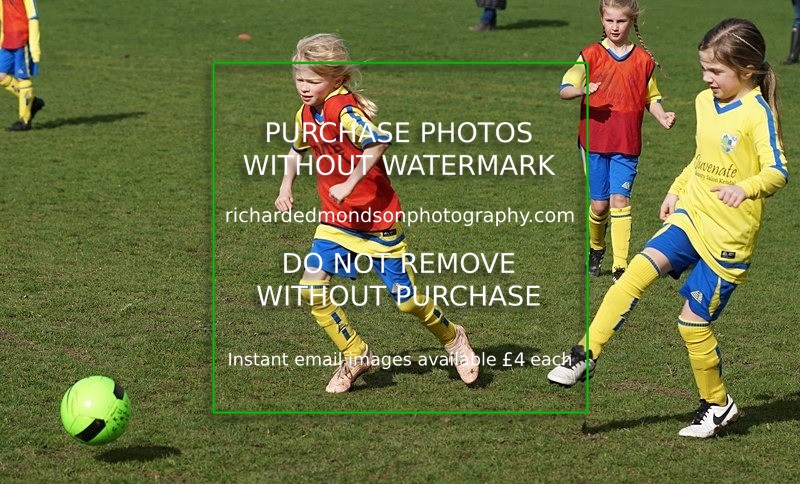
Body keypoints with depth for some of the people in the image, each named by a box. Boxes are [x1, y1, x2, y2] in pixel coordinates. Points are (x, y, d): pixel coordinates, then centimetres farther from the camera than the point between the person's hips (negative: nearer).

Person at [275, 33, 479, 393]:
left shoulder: (345, 109, -22)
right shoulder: (306, 113, 4)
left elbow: (377, 142, -39)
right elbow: (298, 148, 26)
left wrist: (350, 184, -39)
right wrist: (286, 186, 18)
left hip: (376, 218, -7)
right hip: (335, 221, 7)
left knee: (406, 299, 1)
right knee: (311, 288, -10)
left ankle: (453, 339, 30)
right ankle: (355, 356, 6)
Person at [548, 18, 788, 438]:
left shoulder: (757, 114, -16)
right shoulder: (705, 102, 8)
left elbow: (777, 172, -26)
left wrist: (745, 188, -43)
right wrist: (676, 190, 22)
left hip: (729, 234, -6)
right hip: (691, 215, 6)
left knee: (693, 320, -2)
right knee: (640, 269, -17)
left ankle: (718, 404, 18)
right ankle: (587, 354, -17)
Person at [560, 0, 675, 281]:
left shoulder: (644, 59, 5)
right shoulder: (591, 55, 1)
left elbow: (651, 98, 15)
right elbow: (564, 90, -4)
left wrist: (662, 117, -5)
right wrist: (582, 90, -26)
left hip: (627, 143, 0)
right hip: (594, 140, 0)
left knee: (619, 200, -10)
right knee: (599, 203, 4)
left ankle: (620, 265, -9)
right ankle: (596, 249, 32)